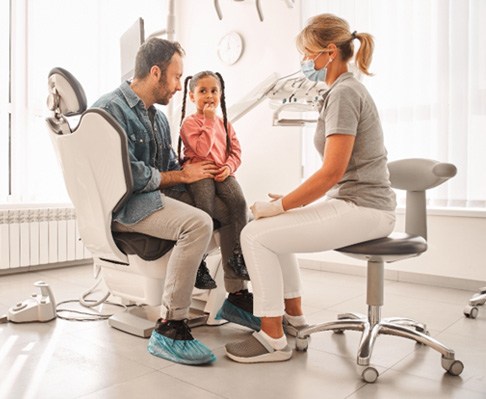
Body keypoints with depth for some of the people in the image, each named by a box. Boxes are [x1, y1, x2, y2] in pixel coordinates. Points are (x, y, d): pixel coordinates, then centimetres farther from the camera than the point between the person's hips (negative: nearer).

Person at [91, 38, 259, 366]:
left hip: (157, 194, 9)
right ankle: (169, 329, -26)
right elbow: (130, 176, -21)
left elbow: (169, 167, 16)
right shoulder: (111, 109, -12)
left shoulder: (157, 115, 18)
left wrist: (195, 171, -5)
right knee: (198, 223, -33)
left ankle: (237, 296, 12)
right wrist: (183, 175, -12)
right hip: (124, 205, -9)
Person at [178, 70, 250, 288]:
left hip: (222, 173, 5)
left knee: (239, 201, -24)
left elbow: (236, 151, 16)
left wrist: (229, 166, -4)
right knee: (206, 209, -29)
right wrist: (209, 121, -10)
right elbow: (202, 150, -14)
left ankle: (238, 254, -13)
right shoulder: (190, 122, 1)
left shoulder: (224, 123, 20)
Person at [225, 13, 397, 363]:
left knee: (256, 234, -15)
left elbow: (332, 172, -21)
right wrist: (289, 200, 8)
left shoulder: (344, 93, -13)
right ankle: (293, 316, 24)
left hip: (364, 208, -10)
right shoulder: (344, 90, 17)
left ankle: (273, 340, -3)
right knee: (275, 227, 18)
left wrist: (279, 206, -14)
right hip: (358, 201, 10)